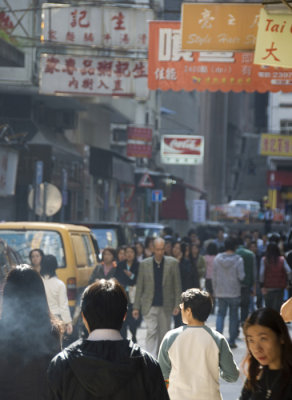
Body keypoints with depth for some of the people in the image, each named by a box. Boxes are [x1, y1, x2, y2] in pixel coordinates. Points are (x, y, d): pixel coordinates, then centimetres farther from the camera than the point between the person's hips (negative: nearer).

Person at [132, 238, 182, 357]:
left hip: (166, 306, 1)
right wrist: (136, 307, 2)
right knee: (151, 332, -11)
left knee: (164, 334, 8)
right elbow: (139, 287, 5)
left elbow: (177, 286, 3)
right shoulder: (144, 264, 2)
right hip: (149, 306, -1)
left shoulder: (172, 263, 1)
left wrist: (177, 305, -3)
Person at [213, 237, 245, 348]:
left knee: (221, 314, 13)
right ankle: (232, 341, 10)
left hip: (220, 292, 2)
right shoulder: (238, 260, -11)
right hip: (234, 293, -2)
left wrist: (215, 291, 12)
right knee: (233, 316, 8)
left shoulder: (217, 259, -1)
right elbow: (241, 276, -13)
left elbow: (214, 277, 4)